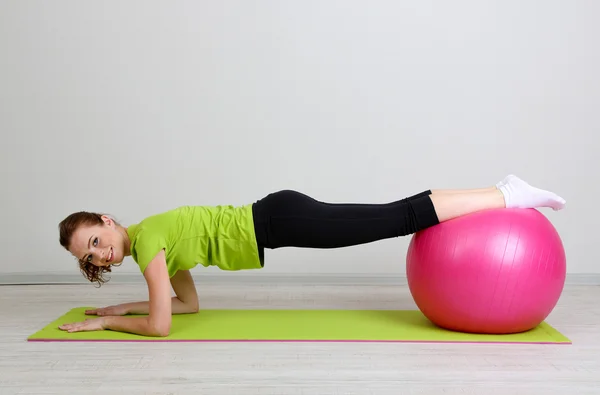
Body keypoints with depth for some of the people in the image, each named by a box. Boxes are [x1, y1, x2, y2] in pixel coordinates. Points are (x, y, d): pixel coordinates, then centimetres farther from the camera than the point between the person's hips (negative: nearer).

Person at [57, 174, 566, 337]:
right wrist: (125, 306, 22)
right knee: (395, 221, 9)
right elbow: (188, 304, 23)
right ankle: (502, 196, 17)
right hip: (274, 221, 7)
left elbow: (160, 325, -13)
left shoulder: (147, 237, -10)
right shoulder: (154, 246, 15)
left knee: (400, 217, -8)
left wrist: (105, 321, 2)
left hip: (278, 220, -7)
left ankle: (510, 196, -1)